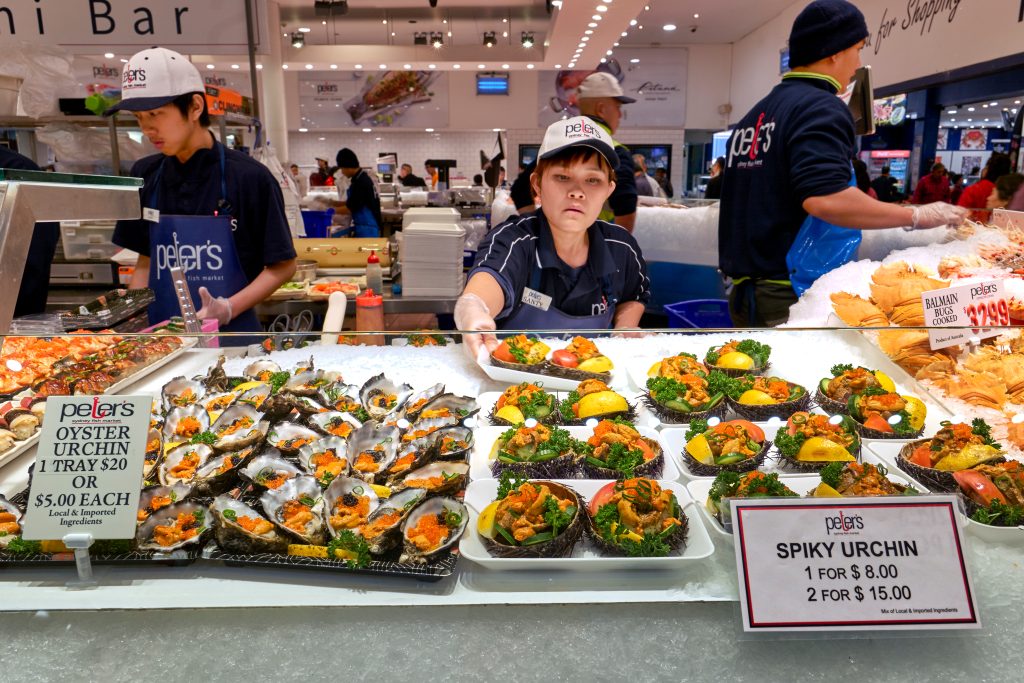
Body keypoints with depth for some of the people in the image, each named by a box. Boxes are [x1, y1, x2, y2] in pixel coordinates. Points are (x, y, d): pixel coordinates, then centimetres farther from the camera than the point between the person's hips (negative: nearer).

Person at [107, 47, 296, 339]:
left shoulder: (249, 178, -8)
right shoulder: (146, 176, 6)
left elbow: (282, 266, -6)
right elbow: (146, 259, 16)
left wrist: (227, 309, -17)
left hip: (230, 335, -5)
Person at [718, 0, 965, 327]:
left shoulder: (753, 116, 17)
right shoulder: (821, 108, -10)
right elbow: (824, 198, -26)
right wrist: (916, 216, -16)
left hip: (746, 291, 9)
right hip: (793, 294, -9)